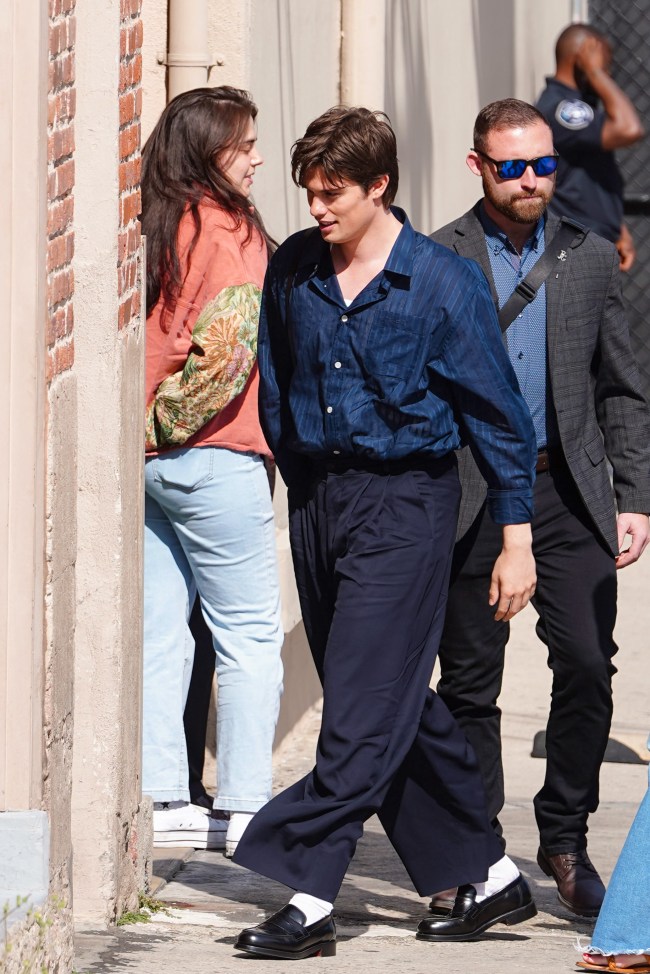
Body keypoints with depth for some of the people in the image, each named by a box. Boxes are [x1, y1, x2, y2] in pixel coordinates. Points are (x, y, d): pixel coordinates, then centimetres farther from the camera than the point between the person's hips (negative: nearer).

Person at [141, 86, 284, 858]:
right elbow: (226, 346, -21)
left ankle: (159, 798, 11)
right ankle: (243, 807, 1)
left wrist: (149, 424, 9)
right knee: (249, 634, 2)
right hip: (214, 458, -7)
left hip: (144, 455, 7)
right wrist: (172, 421, -9)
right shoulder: (230, 232, -12)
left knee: (159, 633, 10)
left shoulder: (146, 229, 7)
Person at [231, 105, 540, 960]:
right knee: (398, 708, 10)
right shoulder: (292, 271, 4)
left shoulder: (444, 284, -8)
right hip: (316, 499, 6)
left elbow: (498, 414, -4)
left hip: (404, 504, -6)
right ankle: (487, 875, 20)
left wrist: (516, 537, -4)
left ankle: (308, 896, -13)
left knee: (366, 708, -10)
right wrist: (302, 483, 16)